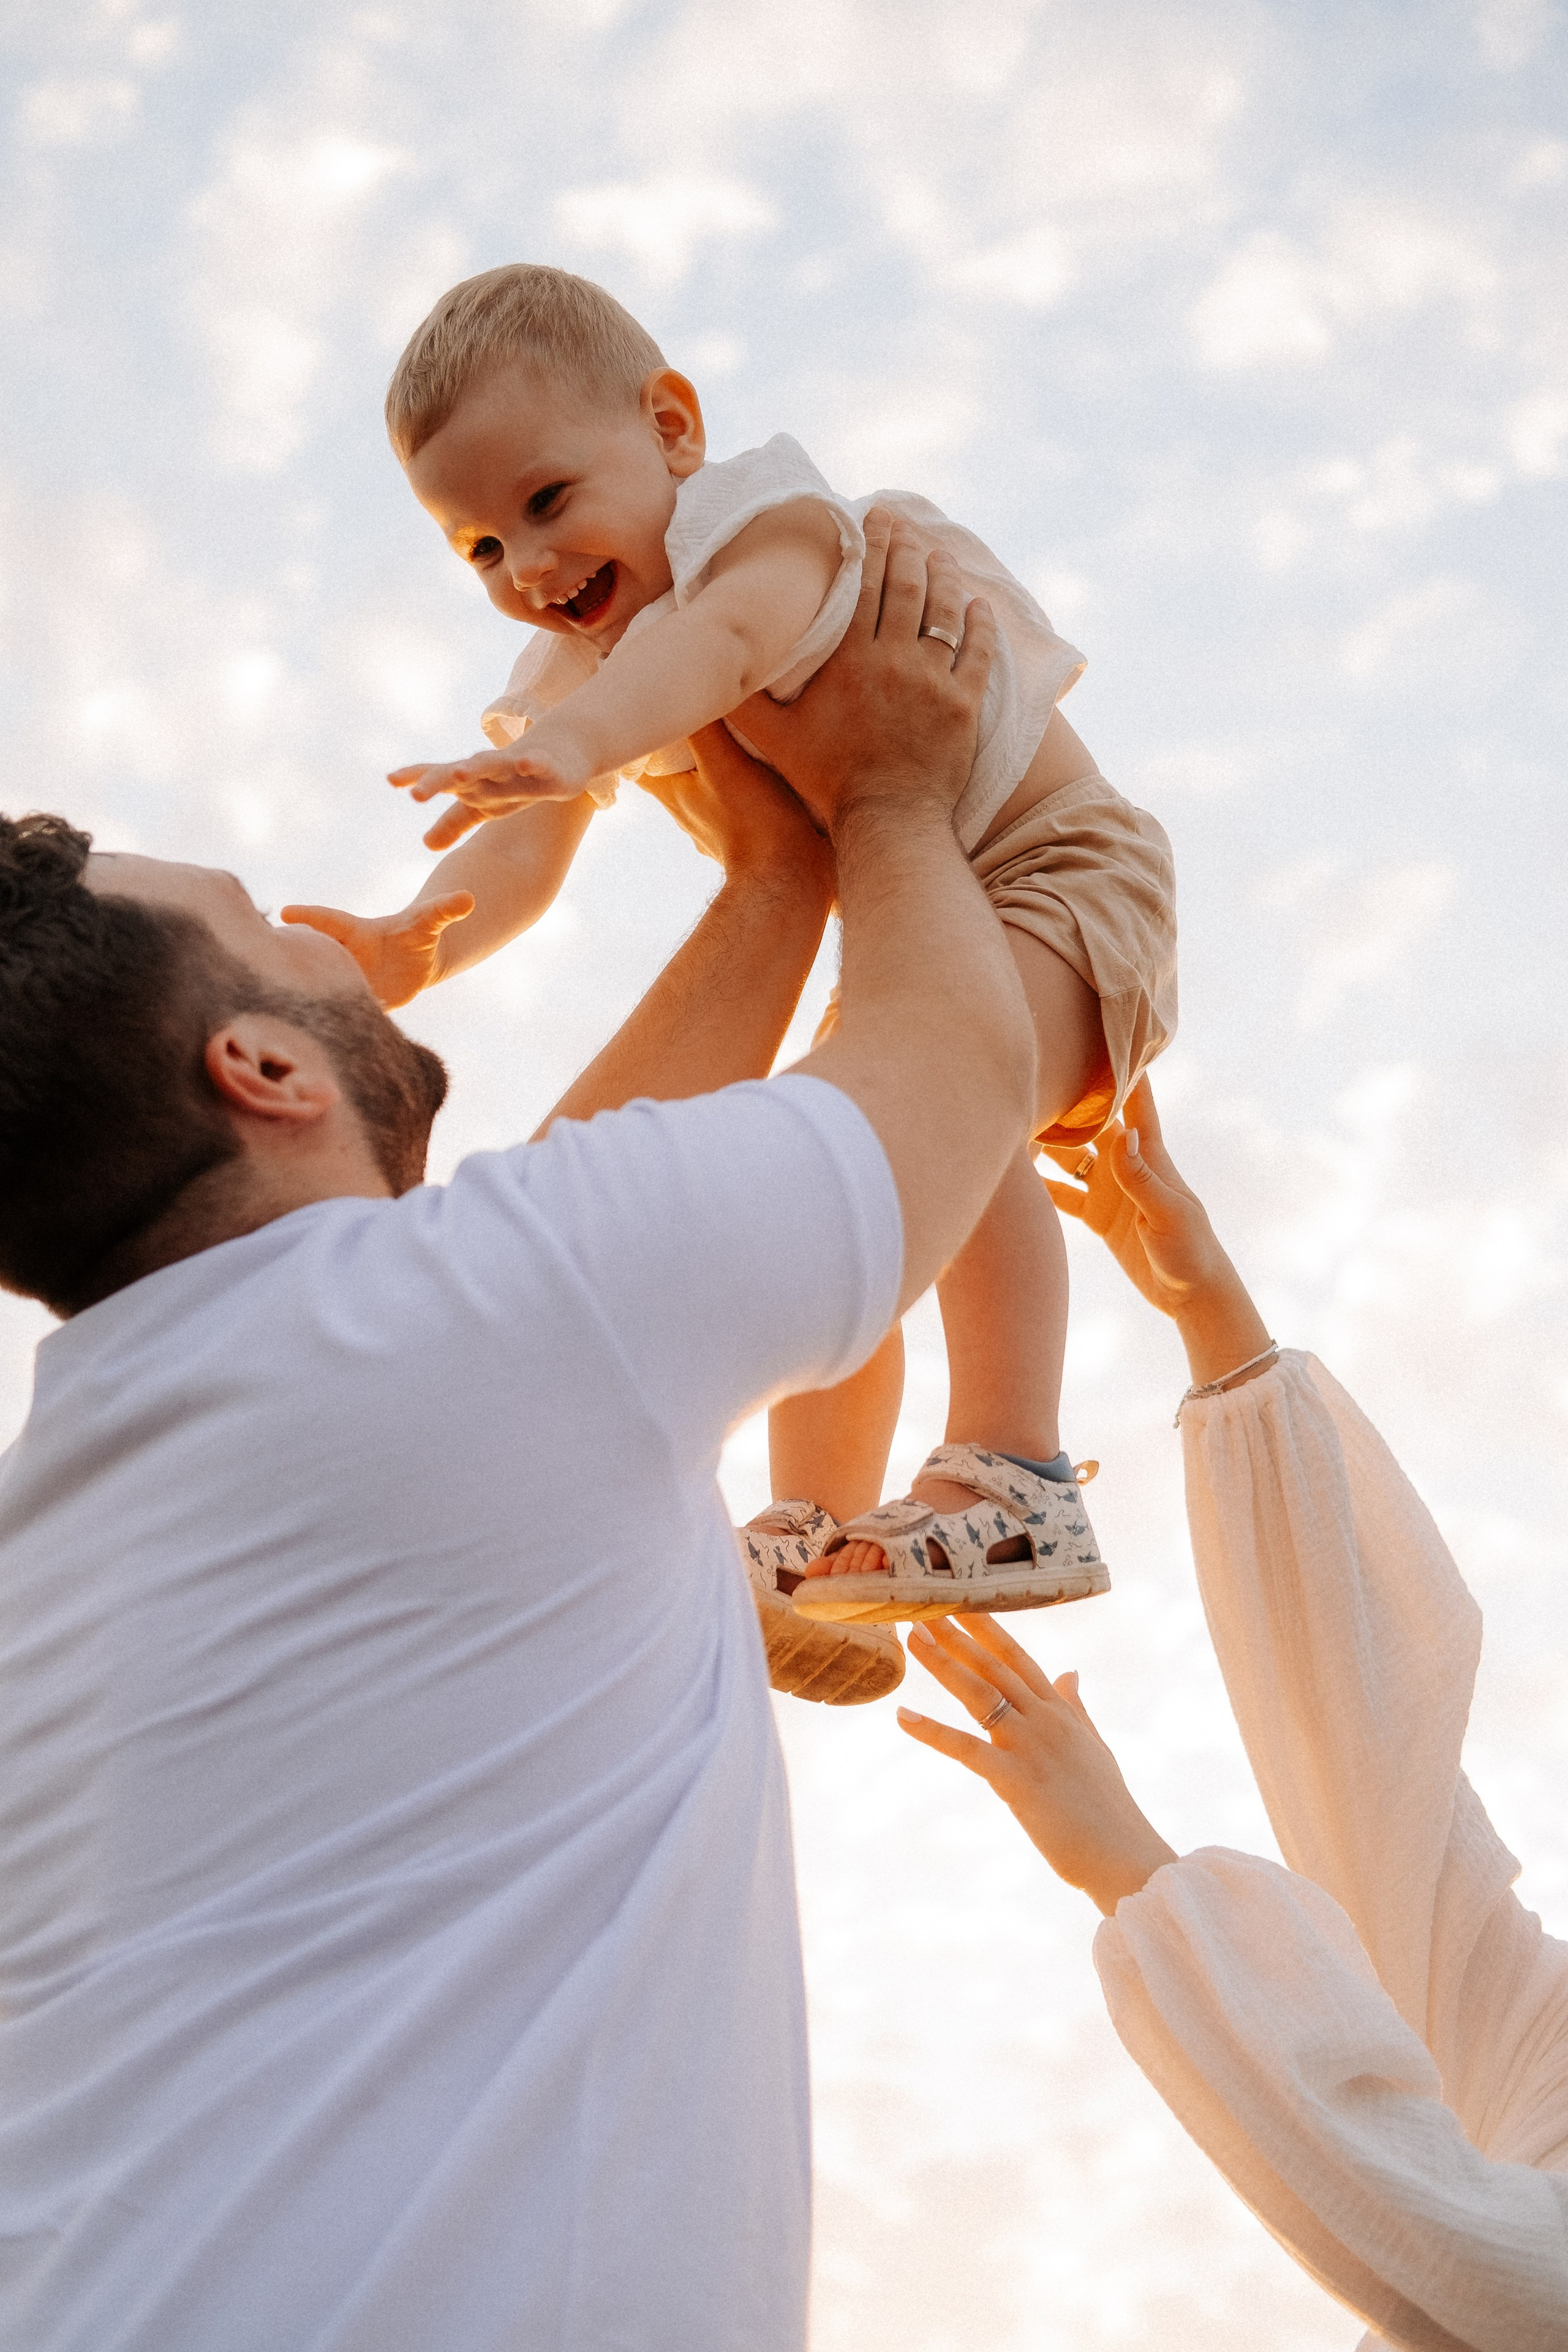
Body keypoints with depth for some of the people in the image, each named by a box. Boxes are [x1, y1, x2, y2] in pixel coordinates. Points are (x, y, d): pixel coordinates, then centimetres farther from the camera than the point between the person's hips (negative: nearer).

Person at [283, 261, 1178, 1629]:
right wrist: (416, 943, -34)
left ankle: (1013, 1484, -39)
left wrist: (578, 741, -66)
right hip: (901, 929, 9)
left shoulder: (770, 518, -22)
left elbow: (722, 638, -46)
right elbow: (521, 857, -12)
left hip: (1053, 864, -9)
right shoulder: (577, 670, 2)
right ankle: (819, 1538, 28)